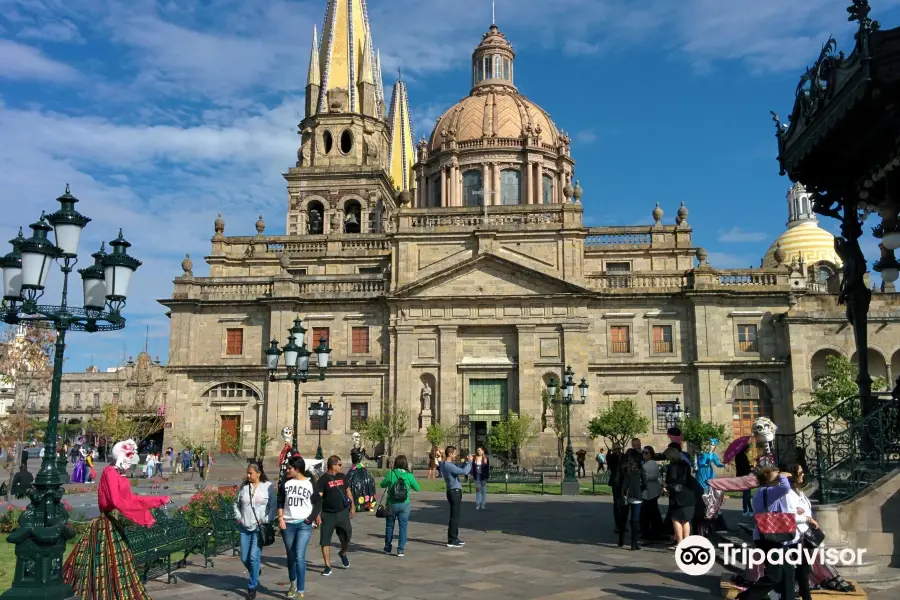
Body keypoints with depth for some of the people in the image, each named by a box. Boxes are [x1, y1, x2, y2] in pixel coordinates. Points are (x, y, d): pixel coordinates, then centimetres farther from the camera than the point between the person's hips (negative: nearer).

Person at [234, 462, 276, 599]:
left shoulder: (268, 486, -7)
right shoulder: (244, 486, 4)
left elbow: (274, 506, -4)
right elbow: (236, 503, 17)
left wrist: (266, 520, -12)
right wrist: (238, 517, 5)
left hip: (260, 528, -4)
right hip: (244, 527, 4)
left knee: (254, 557, -10)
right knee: (244, 558, 9)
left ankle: (252, 586, 5)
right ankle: (255, 575, 37)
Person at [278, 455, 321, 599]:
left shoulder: (310, 483, -2)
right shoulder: (286, 483, 5)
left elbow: (318, 502, 4)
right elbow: (280, 501, 8)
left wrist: (312, 518, -7)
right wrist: (280, 518, -4)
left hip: (304, 524, -3)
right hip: (287, 524, 3)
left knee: (300, 556, -12)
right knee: (291, 556, 14)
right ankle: (293, 583, 37)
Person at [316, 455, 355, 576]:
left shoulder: (342, 477, 8)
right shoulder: (323, 480, -9)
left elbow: (348, 491, 17)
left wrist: (353, 507, 15)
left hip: (343, 513, 4)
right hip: (328, 515, -4)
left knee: (346, 538, 10)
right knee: (325, 540, -3)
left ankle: (343, 553, 41)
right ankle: (328, 566, 7)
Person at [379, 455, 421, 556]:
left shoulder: (391, 474, -11)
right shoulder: (409, 476, -8)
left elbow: (382, 485, 2)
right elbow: (417, 488, 3)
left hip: (391, 504, 0)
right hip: (404, 505, 0)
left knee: (389, 526, 16)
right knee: (403, 527, 8)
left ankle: (388, 548, 28)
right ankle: (400, 550, 6)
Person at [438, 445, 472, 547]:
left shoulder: (444, 464, 11)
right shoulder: (449, 466, -21)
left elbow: (460, 470, 22)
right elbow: (465, 472, -28)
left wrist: (466, 462, 11)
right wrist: (469, 461, -14)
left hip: (454, 491, 10)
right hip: (455, 492, -10)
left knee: (455, 516, 17)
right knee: (454, 516, -6)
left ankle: (454, 538, 25)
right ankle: (451, 541, -3)